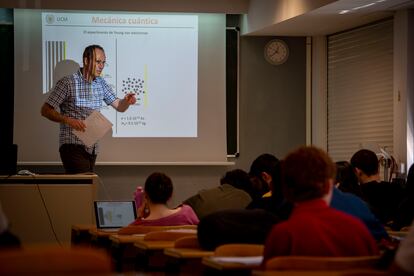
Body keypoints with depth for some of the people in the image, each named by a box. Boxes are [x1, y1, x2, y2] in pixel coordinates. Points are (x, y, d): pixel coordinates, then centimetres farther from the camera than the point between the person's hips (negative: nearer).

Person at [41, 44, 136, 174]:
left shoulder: (101, 84, 11)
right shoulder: (67, 83, -9)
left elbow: (119, 107, 12)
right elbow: (45, 110, -10)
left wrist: (127, 101, -12)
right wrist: (69, 120, -23)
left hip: (92, 148, 7)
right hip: (73, 146, -7)